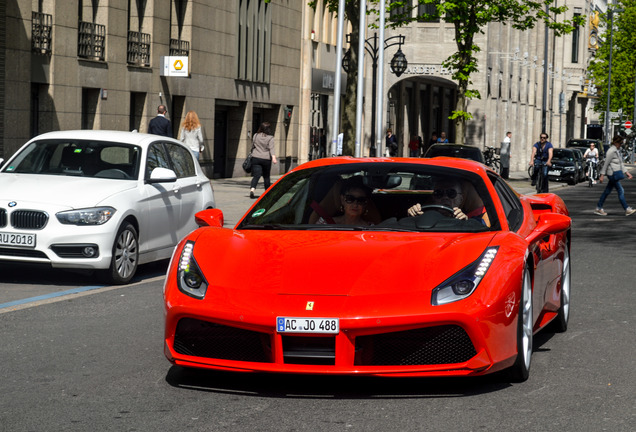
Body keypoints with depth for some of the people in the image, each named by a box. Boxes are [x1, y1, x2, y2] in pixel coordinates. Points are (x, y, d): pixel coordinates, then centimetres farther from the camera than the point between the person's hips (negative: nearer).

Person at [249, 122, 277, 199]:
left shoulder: (256, 136, 6)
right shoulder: (270, 138, -4)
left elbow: (252, 146, 15)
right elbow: (271, 148, -16)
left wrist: (252, 154, 29)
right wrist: (273, 157, -23)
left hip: (255, 158, 2)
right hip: (266, 159, -2)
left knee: (256, 175, -5)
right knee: (266, 176, 15)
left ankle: (252, 189, -28)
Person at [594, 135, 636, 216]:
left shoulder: (617, 151, 14)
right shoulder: (611, 151, -16)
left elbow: (621, 163, 20)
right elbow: (606, 164, -16)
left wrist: (626, 172, 15)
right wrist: (602, 175, -15)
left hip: (615, 174, 10)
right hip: (612, 174, -10)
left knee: (607, 191, 11)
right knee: (621, 191, -6)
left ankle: (598, 209, 15)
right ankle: (627, 210, -2)